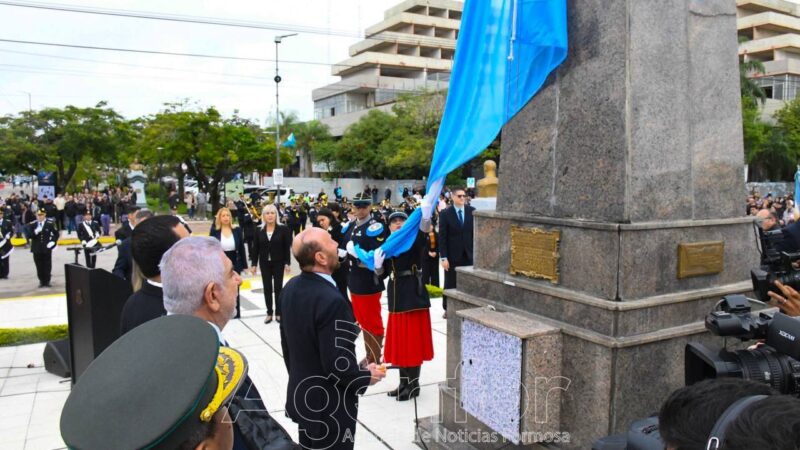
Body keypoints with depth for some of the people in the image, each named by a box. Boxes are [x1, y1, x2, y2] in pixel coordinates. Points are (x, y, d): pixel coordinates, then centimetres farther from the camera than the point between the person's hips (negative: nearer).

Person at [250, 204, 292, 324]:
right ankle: (269, 313, 16)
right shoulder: (259, 230, 1)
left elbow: (287, 247, -6)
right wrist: (254, 264, 0)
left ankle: (278, 313, 14)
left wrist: (287, 263, -10)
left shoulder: (283, 229, -6)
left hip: (278, 263, -2)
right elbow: (255, 249, 3)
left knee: (278, 287, 4)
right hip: (265, 263, 2)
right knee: (267, 288, 7)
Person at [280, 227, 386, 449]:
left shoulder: (290, 288, -3)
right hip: (329, 406, -8)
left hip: (301, 395, 8)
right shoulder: (331, 301, -30)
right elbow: (337, 365, -28)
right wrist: (366, 377, -9)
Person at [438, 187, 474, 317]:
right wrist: (443, 257, -10)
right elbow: (442, 237, -6)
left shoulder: (472, 211, 3)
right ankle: (447, 308, 20)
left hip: (469, 254, 2)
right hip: (452, 255, -2)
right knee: (450, 283, 8)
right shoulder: (445, 214, -5)